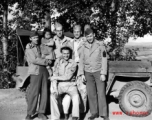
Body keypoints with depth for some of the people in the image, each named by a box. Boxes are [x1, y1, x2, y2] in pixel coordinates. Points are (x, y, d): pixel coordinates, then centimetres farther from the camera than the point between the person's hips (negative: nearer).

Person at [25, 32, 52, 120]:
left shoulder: (39, 47, 19)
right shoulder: (29, 49, 2)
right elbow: (34, 60, -10)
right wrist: (46, 61, -6)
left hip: (44, 70, 5)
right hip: (35, 72, -5)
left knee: (44, 92, 3)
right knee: (34, 93, -7)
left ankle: (41, 112, 11)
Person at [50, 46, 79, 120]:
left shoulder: (73, 63, -3)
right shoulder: (58, 62, 4)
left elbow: (68, 77, -11)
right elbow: (55, 75, -2)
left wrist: (56, 77, -12)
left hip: (70, 85, -1)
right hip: (60, 85, 2)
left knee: (75, 96, -31)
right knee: (53, 96, -26)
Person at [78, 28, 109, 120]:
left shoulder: (100, 45, -2)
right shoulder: (84, 46, 6)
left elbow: (104, 60, -4)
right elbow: (81, 60, 7)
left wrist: (103, 74, -9)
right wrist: (81, 73, 0)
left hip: (98, 72, -3)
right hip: (88, 73, 3)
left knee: (101, 93, -3)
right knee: (91, 94, 4)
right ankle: (94, 113, 15)